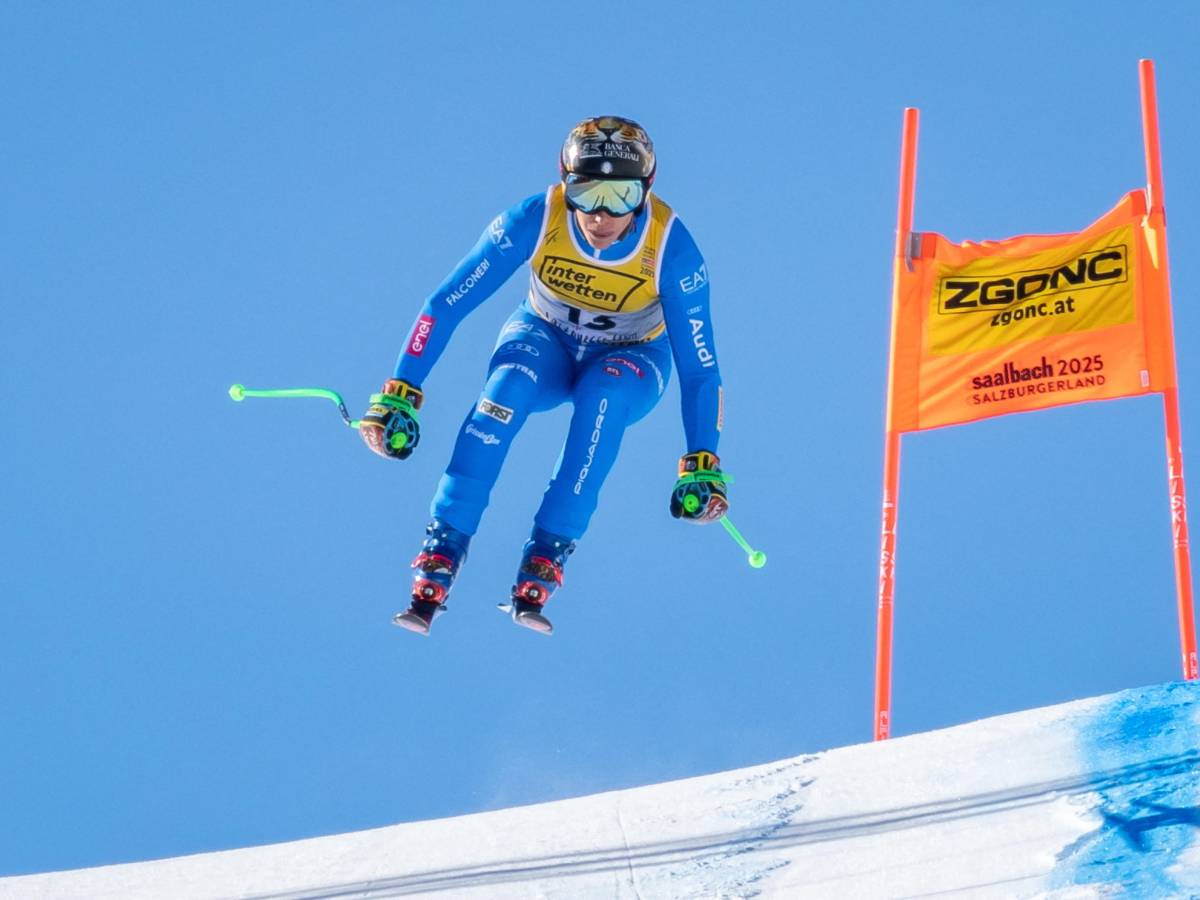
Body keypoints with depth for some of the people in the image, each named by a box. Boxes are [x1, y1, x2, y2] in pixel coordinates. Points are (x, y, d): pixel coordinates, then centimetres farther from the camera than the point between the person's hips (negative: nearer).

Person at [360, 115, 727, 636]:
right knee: (510, 385, -35)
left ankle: (545, 562, -34)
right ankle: (440, 556, -34)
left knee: (603, 395, -37)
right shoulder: (535, 220, -27)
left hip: (630, 359, 0)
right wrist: (399, 395, -26)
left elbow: (699, 366, -21)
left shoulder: (671, 247, -28)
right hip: (545, 341, 0)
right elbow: (446, 304, -22)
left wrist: (702, 466, -28)